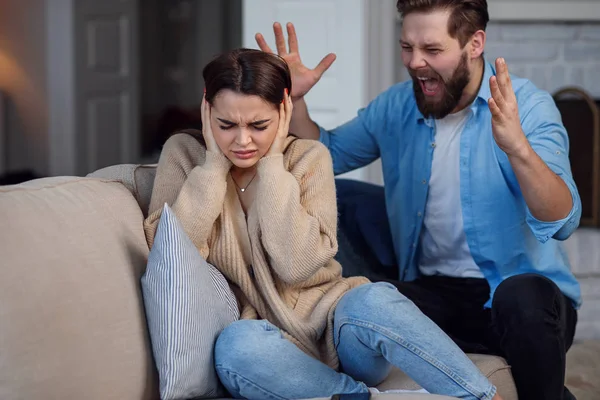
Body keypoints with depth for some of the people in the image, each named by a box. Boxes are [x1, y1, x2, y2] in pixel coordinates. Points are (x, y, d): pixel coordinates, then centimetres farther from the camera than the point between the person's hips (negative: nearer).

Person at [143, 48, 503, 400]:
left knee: (374, 302, -35)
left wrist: (271, 163, -13)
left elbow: (297, 264, -16)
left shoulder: (309, 157, -1)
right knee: (236, 346, -36)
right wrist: (214, 163, -12)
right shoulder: (184, 153, 1)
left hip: (334, 324, 0)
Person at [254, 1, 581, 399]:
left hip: (518, 287, -4)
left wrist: (516, 146, -39)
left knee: (525, 295, -37)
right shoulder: (396, 106, 7)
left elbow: (563, 222, -21)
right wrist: (294, 101, -1)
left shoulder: (527, 106, -9)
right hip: (431, 292, 4)